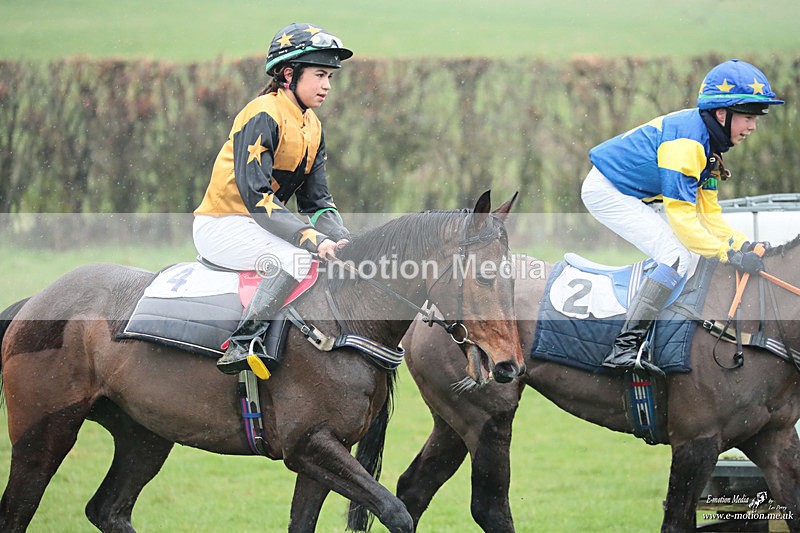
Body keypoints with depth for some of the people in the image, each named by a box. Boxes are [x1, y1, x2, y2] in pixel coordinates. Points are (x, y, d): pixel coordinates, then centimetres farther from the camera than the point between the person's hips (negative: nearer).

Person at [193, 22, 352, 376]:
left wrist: (343, 240, -9)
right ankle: (243, 342, -32)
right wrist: (312, 238, -33)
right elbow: (256, 196, -26)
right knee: (297, 256, -32)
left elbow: (317, 201, 11)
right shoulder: (263, 117, -18)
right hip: (221, 225, -9)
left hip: (260, 224, 9)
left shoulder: (311, 127, 10)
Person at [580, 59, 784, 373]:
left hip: (636, 196, 10)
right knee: (678, 256, -20)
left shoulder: (707, 141, 4)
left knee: (691, 255, 11)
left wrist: (745, 248, -5)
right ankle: (624, 347, -23)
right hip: (606, 191, -10)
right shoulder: (686, 140, -27)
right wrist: (730, 255, -27)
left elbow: (708, 212, 6)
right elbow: (681, 217, -29)